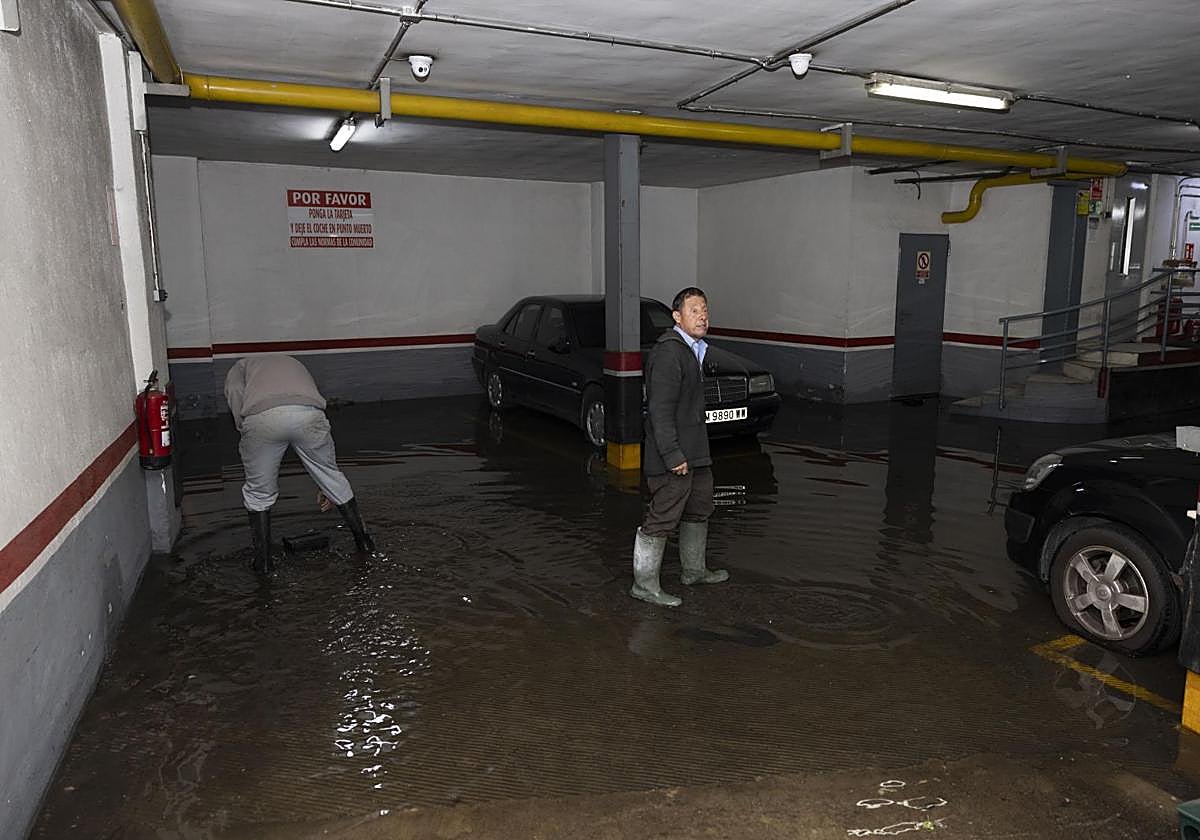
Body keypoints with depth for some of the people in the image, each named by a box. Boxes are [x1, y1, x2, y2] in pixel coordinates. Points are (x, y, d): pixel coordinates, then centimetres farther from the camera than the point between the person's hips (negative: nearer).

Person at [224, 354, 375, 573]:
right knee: (334, 479, 25)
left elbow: (234, 392, 8)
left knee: (258, 493, 21)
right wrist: (328, 486, 50)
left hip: (261, 418, -2)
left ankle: (262, 561, 28)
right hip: (308, 414, 2)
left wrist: (247, 435, 16)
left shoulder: (242, 365, 38)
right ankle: (363, 540, 36)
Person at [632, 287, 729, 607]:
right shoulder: (669, 352, -19)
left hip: (694, 452, 11)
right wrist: (672, 455, -26)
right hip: (673, 456, -11)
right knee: (662, 519, -3)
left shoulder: (693, 349, 14)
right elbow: (660, 409, -24)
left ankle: (694, 569, 39)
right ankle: (644, 583, 9)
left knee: (699, 509, 22)